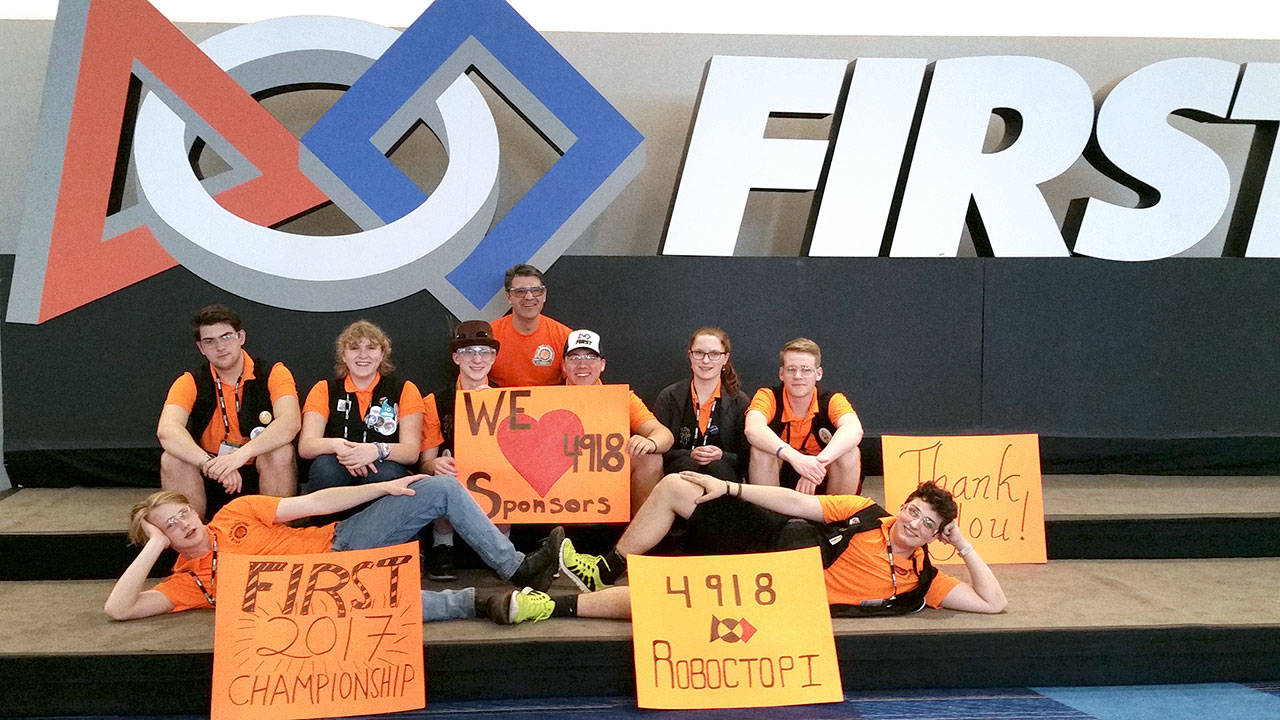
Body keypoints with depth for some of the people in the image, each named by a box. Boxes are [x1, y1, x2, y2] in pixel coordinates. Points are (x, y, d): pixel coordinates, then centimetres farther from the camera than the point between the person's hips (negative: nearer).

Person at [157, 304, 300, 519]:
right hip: (210, 483, 2)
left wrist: (240, 455, -39)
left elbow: (290, 422, -25)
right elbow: (167, 430, -21)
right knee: (172, 458, -23)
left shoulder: (273, 374, -6)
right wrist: (210, 464, -38)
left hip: (262, 477, -2)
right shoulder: (191, 382, -1)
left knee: (280, 451, -30)